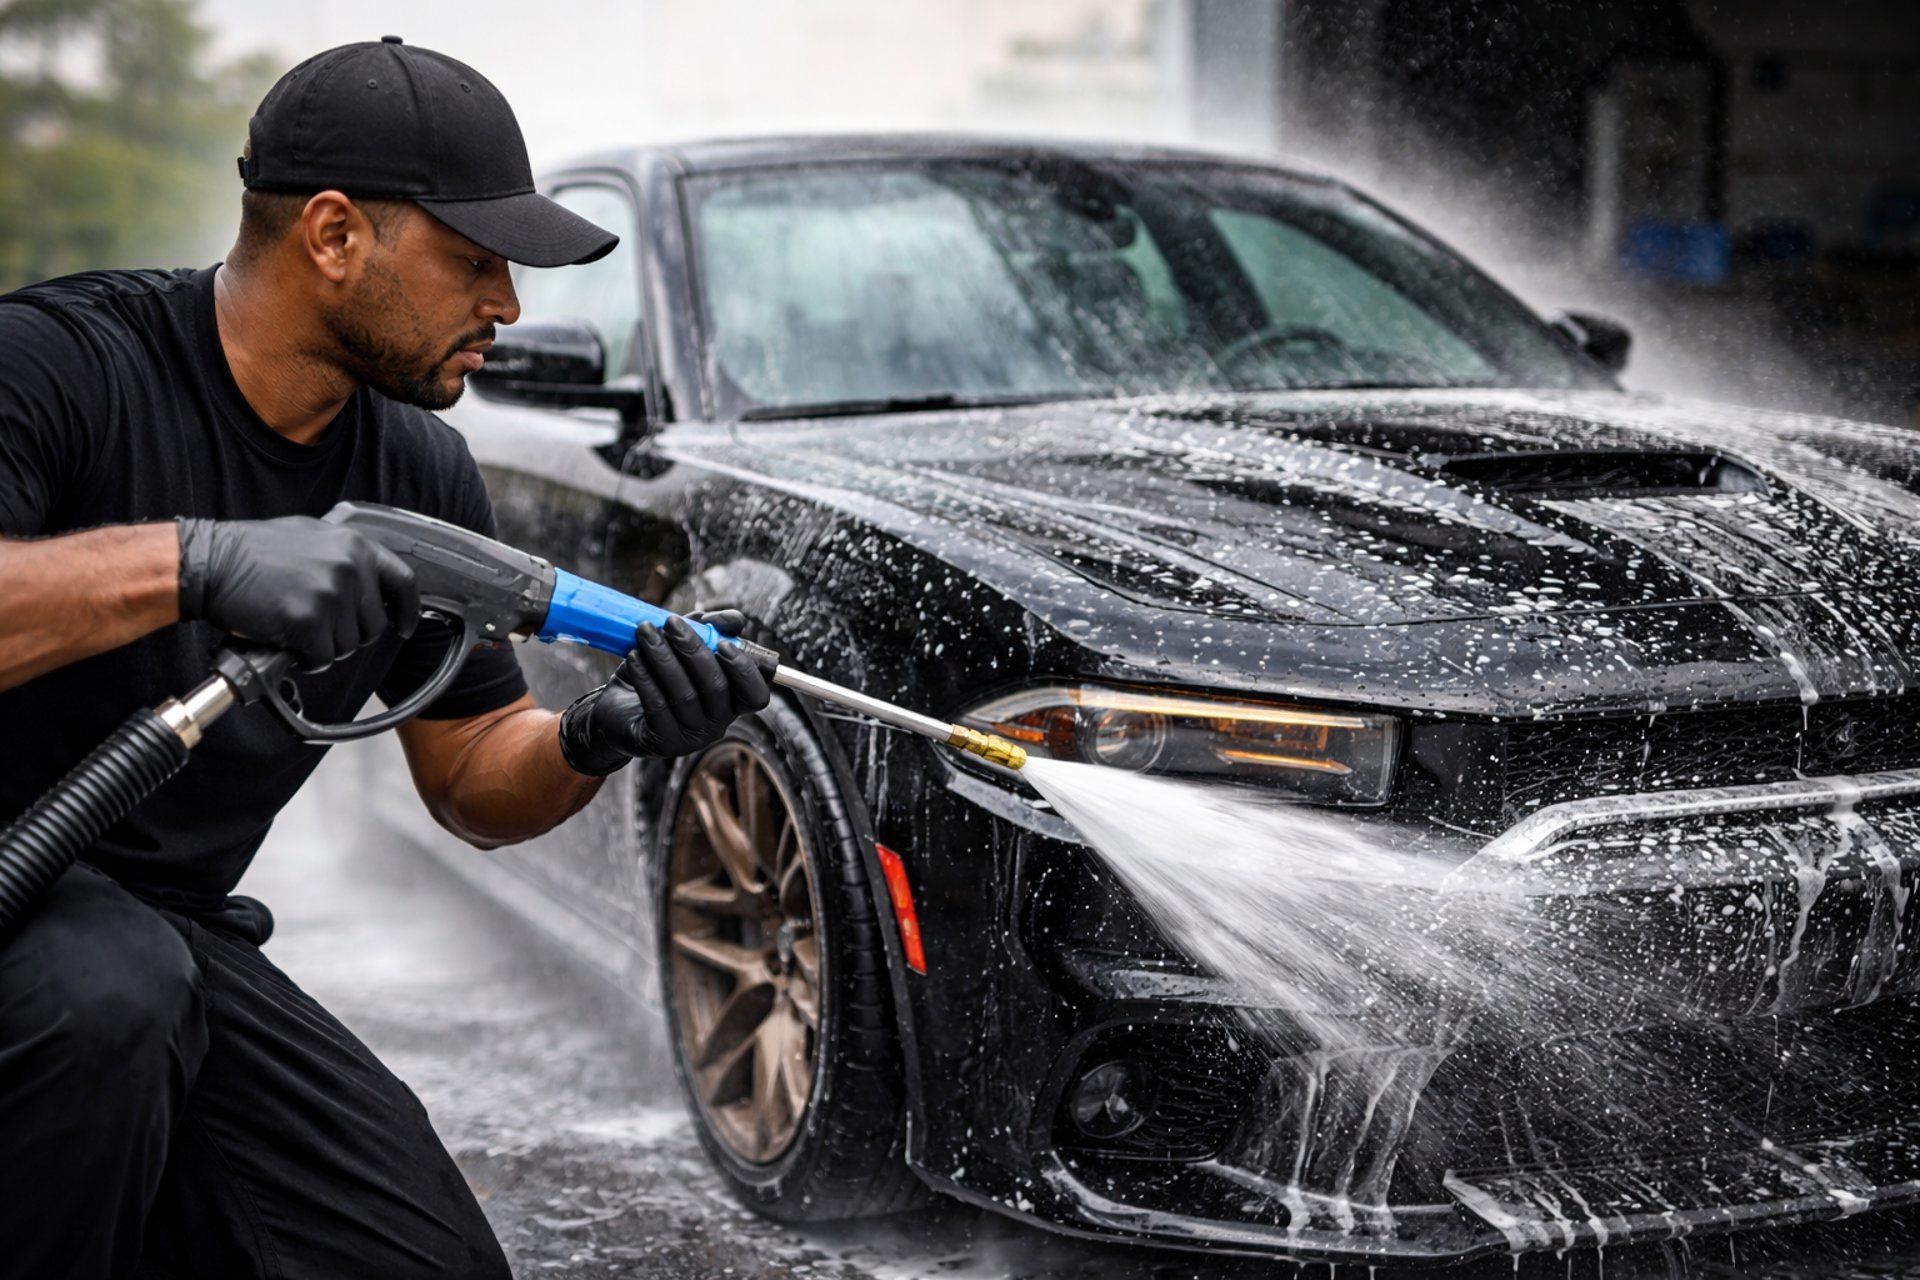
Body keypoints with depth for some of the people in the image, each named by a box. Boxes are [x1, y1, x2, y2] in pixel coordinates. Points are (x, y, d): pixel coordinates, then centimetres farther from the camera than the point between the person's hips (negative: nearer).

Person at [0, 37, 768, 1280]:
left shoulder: (423, 476, 2)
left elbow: (474, 781, 9)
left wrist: (595, 738, -13)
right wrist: (187, 561, -43)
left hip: (182, 934, 6)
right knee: (109, 989, -39)